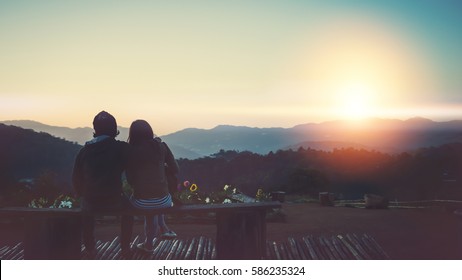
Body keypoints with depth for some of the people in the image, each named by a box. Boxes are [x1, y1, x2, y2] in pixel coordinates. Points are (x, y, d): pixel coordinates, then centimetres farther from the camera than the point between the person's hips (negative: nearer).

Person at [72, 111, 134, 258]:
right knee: (128, 207, 30)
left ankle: (89, 250, 37)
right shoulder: (122, 148, -5)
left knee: (85, 207, 35)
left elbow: (76, 180, 8)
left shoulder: (84, 151, 3)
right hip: (115, 201, -2)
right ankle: (125, 248, 31)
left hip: (91, 202, 2)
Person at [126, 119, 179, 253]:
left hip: (141, 203, -1)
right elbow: (174, 169, 8)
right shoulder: (161, 146, 2)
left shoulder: (131, 151, -2)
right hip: (163, 201, 1)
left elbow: (130, 179, 2)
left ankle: (149, 243, 40)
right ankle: (163, 229, 37)